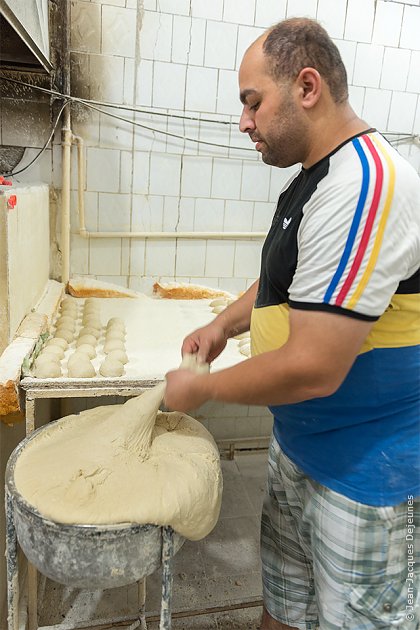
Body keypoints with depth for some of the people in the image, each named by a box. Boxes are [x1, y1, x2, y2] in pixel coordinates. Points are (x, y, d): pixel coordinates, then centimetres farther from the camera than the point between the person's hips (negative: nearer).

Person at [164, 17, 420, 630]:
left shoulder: (364, 186, -26)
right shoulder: (315, 177, 7)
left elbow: (312, 369, -30)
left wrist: (202, 387, -14)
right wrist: (225, 324, 5)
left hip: (365, 471, -8)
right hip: (298, 443, 9)